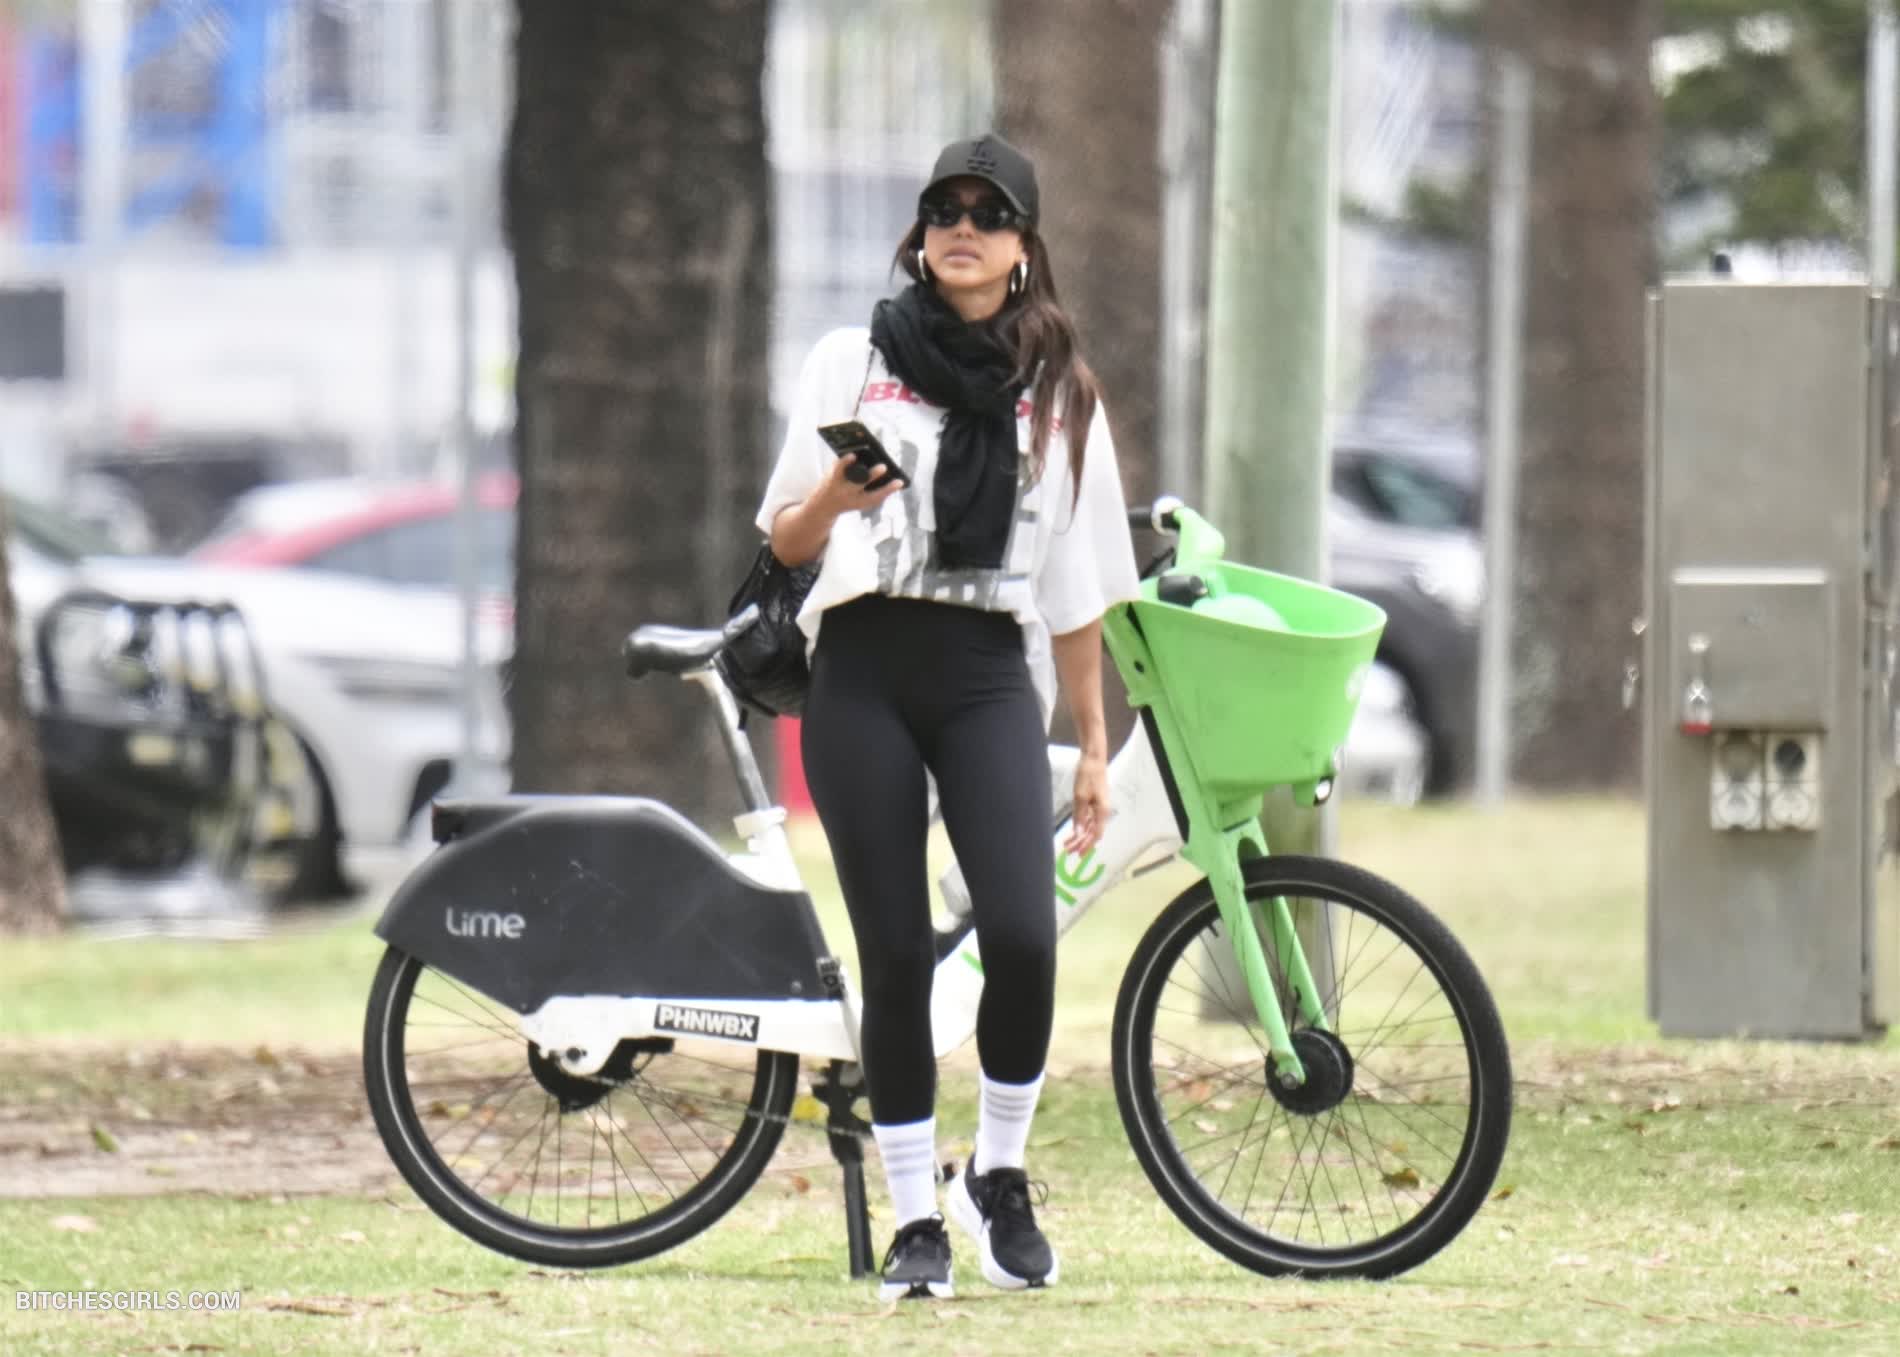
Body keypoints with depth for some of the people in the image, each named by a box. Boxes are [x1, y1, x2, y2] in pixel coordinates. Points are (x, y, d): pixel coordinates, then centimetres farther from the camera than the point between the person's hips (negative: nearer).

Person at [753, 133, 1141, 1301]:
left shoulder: (1060, 392, 13)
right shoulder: (853, 364, 10)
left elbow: (1076, 591, 14)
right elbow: (785, 542, 10)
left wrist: (1094, 748, 11)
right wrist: (833, 496, -12)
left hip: (989, 679, 0)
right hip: (864, 675, 0)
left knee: (1022, 936, -18)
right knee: (897, 954, -3)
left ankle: (999, 1178, 4)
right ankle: (916, 1218, 7)